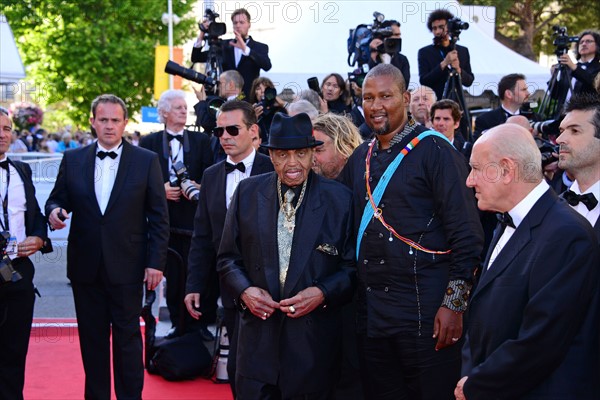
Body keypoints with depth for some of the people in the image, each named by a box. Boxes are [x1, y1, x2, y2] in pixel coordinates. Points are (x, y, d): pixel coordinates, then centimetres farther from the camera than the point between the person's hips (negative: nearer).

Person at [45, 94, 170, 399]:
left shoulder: (146, 161, 1)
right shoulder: (72, 160, 6)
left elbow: (159, 217, 0)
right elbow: (57, 199, 11)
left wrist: (156, 262, -6)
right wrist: (54, 211, -15)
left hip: (127, 268, -2)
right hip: (85, 268, 2)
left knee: (128, 337, 3)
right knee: (92, 338, 9)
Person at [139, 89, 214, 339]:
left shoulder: (201, 141, 9)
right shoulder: (149, 142, 7)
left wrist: (199, 187, -14)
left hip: (194, 216, 0)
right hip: (165, 217, 0)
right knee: (173, 274, 4)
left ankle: (199, 323, 7)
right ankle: (178, 324, 13)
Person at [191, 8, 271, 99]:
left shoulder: (260, 47, 5)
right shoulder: (224, 45, 14)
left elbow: (267, 66, -16)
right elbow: (196, 58, 11)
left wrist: (245, 49, -25)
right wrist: (201, 37, -6)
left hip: (249, 98, -2)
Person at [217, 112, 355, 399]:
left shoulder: (339, 198, -2)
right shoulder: (248, 192, 4)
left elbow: (354, 265, 1)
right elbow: (228, 258, 10)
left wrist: (322, 294, -14)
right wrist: (244, 291, -8)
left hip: (315, 343, -1)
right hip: (258, 340, 2)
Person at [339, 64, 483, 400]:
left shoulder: (434, 151, -8)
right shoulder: (360, 159, 11)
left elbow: (467, 235, -12)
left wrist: (454, 304, -16)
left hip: (426, 311, -6)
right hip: (372, 310, 6)